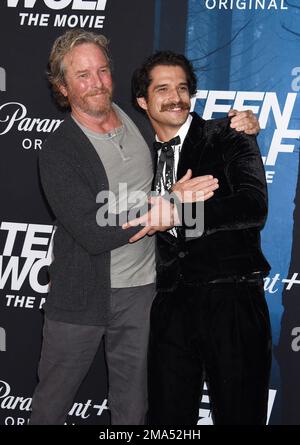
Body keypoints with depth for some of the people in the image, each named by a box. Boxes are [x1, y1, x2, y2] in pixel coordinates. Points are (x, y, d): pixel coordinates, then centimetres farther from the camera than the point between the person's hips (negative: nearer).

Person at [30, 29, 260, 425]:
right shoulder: (58, 152, -15)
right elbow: (93, 233, -23)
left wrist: (237, 126, -1)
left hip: (140, 290, 4)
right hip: (82, 295, -4)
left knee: (132, 406, 15)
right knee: (53, 399, 12)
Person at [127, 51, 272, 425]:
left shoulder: (229, 138, 0)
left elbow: (254, 206, -15)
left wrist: (177, 211, -20)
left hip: (232, 299, -4)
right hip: (171, 305, 4)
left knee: (238, 415, 3)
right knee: (168, 417, 8)